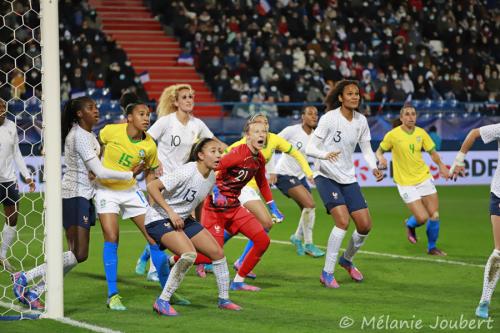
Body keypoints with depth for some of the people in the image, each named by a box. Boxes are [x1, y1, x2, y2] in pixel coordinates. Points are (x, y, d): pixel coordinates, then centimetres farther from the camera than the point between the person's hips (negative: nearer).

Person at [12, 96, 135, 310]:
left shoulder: (88, 134, 16)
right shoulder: (80, 136, -15)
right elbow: (100, 172, -19)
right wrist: (131, 175, -13)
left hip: (84, 196, 10)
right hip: (74, 196, -10)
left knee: (76, 254, 6)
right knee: (79, 255, -15)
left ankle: (34, 292, 9)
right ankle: (24, 278, -9)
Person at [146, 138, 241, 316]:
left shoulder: (212, 177, 0)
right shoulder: (187, 172, -25)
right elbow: (152, 187, -26)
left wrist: (199, 225, 17)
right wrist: (170, 212, -28)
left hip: (183, 219, 9)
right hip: (159, 219, -9)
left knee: (217, 252, 4)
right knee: (189, 254, -29)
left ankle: (224, 299, 23)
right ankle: (162, 302, -18)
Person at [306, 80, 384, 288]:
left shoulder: (361, 121, 2)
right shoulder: (329, 118, -14)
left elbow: (366, 149, 9)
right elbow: (310, 148, -15)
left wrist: (374, 168, -10)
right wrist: (325, 155, -36)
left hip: (348, 179, 6)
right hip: (326, 177, -6)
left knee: (365, 225, 0)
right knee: (343, 221, -23)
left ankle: (347, 259, 29)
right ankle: (327, 273, -12)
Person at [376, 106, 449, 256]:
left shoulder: (421, 133, 1)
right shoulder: (393, 135, -10)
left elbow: (432, 152, 7)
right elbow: (379, 151, 2)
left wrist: (440, 165, -11)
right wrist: (381, 158, -21)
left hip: (424, 178, 4)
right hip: (406, 183, -4)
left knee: (434, 215, 0)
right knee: (422, 218, -12)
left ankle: (432, 247, 24)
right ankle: (410, 225, 27)